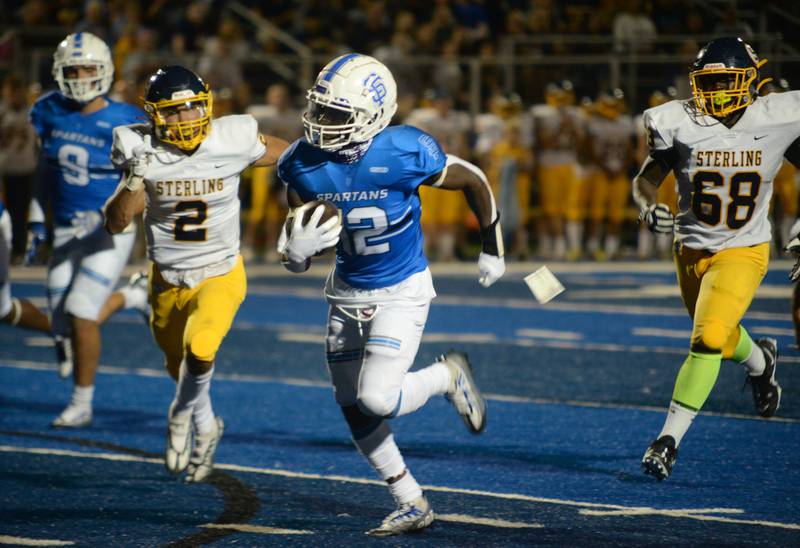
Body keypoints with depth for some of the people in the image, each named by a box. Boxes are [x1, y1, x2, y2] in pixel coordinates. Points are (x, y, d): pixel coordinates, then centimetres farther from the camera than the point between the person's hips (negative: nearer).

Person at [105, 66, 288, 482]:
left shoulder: (232, 142, -17)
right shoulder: (142, 152, -15)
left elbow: (289, 155, 3)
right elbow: (115, 224, -15)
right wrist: (135, 181, -30)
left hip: (220, 277, -3)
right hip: (167, 280, 3)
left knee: (199, 352, -28)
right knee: (179, 366, 23)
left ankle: (182, 414, 5)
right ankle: (205, 426, 55)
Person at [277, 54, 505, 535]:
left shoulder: (406, 154, -25)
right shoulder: (304, 165, -13)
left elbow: (475, 181, -7)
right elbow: (294, 248, -4)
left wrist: (492, 250, 5)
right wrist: (297, 251, -30)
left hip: (402, 291, -5)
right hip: (348, 292, 5)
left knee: (376, 400, -19)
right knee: (353, 410, 10)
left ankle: (448, 376, 13)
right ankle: (413, 505, 26)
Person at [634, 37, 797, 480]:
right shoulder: (680, 124, -12)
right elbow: (646, 179, -4)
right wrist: (648, 208, -26)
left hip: (743, 252, -3)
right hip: (692, 249, 3)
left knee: (708, 339, -21)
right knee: (721, 339, 22)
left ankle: (669, 439, -14)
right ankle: (760, 361, 58)